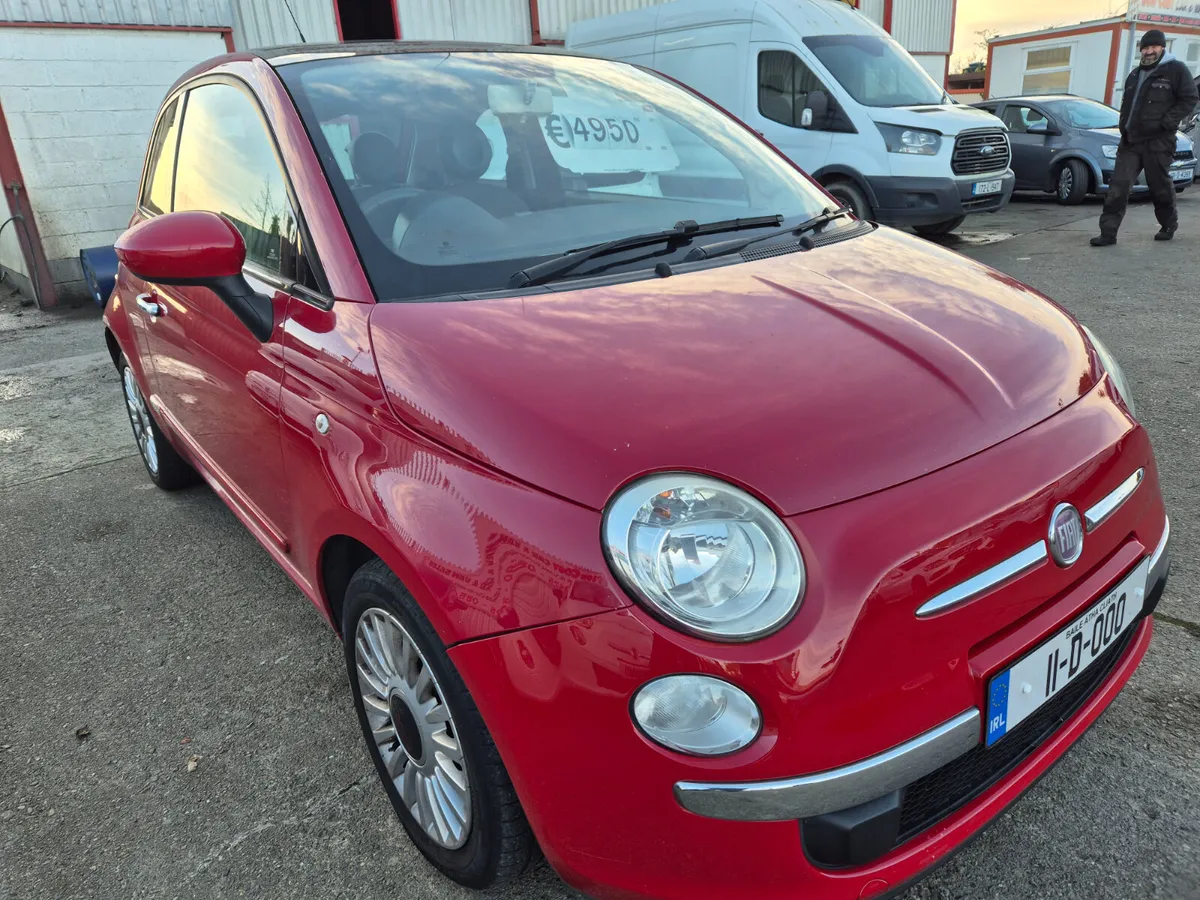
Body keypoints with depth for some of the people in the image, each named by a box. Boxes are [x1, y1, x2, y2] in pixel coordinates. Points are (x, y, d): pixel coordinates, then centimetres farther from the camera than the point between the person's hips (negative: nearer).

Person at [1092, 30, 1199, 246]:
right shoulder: (1135, 75, 20)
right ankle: (1108, 233, -10)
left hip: (1158, 142, -5)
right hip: (1130, 141, 5)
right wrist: (1124, 126, 12)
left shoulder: (1176, 70, 0)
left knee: (1160, 186, 4)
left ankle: (1169, 226, 25)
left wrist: (1165, 123, -15)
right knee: (1118, 186, -7)